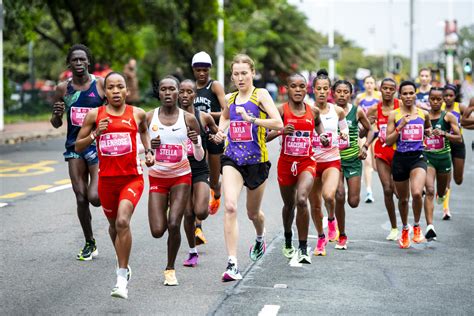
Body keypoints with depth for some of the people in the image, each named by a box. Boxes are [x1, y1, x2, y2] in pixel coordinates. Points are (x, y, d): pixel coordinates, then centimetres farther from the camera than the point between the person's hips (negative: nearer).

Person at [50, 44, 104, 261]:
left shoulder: (101, 84, -4)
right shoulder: (63, 89, 4)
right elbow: (56, 124, 11)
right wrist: (57, 114, -10)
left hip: (98, 145, -3)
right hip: (74, 147, 3)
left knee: (95, 197, -15)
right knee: (81, 199, 3)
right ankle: (89, 244, 19)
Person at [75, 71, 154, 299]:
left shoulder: (137, 114, 1)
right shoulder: (95, 115, -1)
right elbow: (78, 146, 2)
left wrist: (149, 151, 9)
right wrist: (95, 134, -14)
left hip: (132, 178, -2)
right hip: (107, 179, 2)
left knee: (123, 221, -23)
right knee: (113, 224, 19)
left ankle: (122, 278, -16)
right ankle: (124, 266, 45)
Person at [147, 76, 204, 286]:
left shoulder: (188, 119, -4)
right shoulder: (149, 118, -3)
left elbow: (199, 157, 0)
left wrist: (197, 143, -20)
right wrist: (150, 146, -16)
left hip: (181, 177, -1)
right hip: (157, 178, 1)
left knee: (174, 225, -13)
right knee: (157, 231, -6)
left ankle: (170, 269, 9)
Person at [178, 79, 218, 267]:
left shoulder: (204, 117, -2)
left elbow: (218, 134, 16)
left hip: (200, 170, -1)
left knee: (200, 212, -18)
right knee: (188, 214, 2)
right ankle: (192, 252, 21)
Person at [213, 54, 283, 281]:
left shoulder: (260, 95, -5)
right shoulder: (230, 99, 9)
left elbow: (278, 124, -17)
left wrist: (251, 119, -26)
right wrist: (221, 131, 11)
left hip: (257, 160, -2)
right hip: (232, 158, 2)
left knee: (253, 213, 15)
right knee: (230, 207, -21)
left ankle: (260, 239, 52)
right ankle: (232, 263, -22)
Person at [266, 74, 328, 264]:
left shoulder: (313, 111, 1)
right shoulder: (281, 110, -6)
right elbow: (264, 137, -8)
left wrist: (323, 137, 6)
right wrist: (281, 131, -25)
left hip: (307, 163, 0)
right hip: (286, 163, 0)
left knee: (301, 200, -25)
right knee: (289, 204, 17)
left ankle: (303, 248, -17)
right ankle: (288, 242, 45)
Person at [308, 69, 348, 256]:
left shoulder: (337, 111, 1)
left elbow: (344, 129, 17)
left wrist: (344, 134, -4)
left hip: (332, 161, -1)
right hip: (311, 161, 1)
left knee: (329, 195, -27)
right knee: (315, 205, 7)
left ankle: (332, 220, 7)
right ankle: (321, 238, 30)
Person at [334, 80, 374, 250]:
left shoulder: (357, 111, -1)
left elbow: (370, 130, 12)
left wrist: (365, 146, -2)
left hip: (353, 159, 1)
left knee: (353, 202, -4)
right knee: (339, 197, -15)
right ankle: (342, 236, 2)